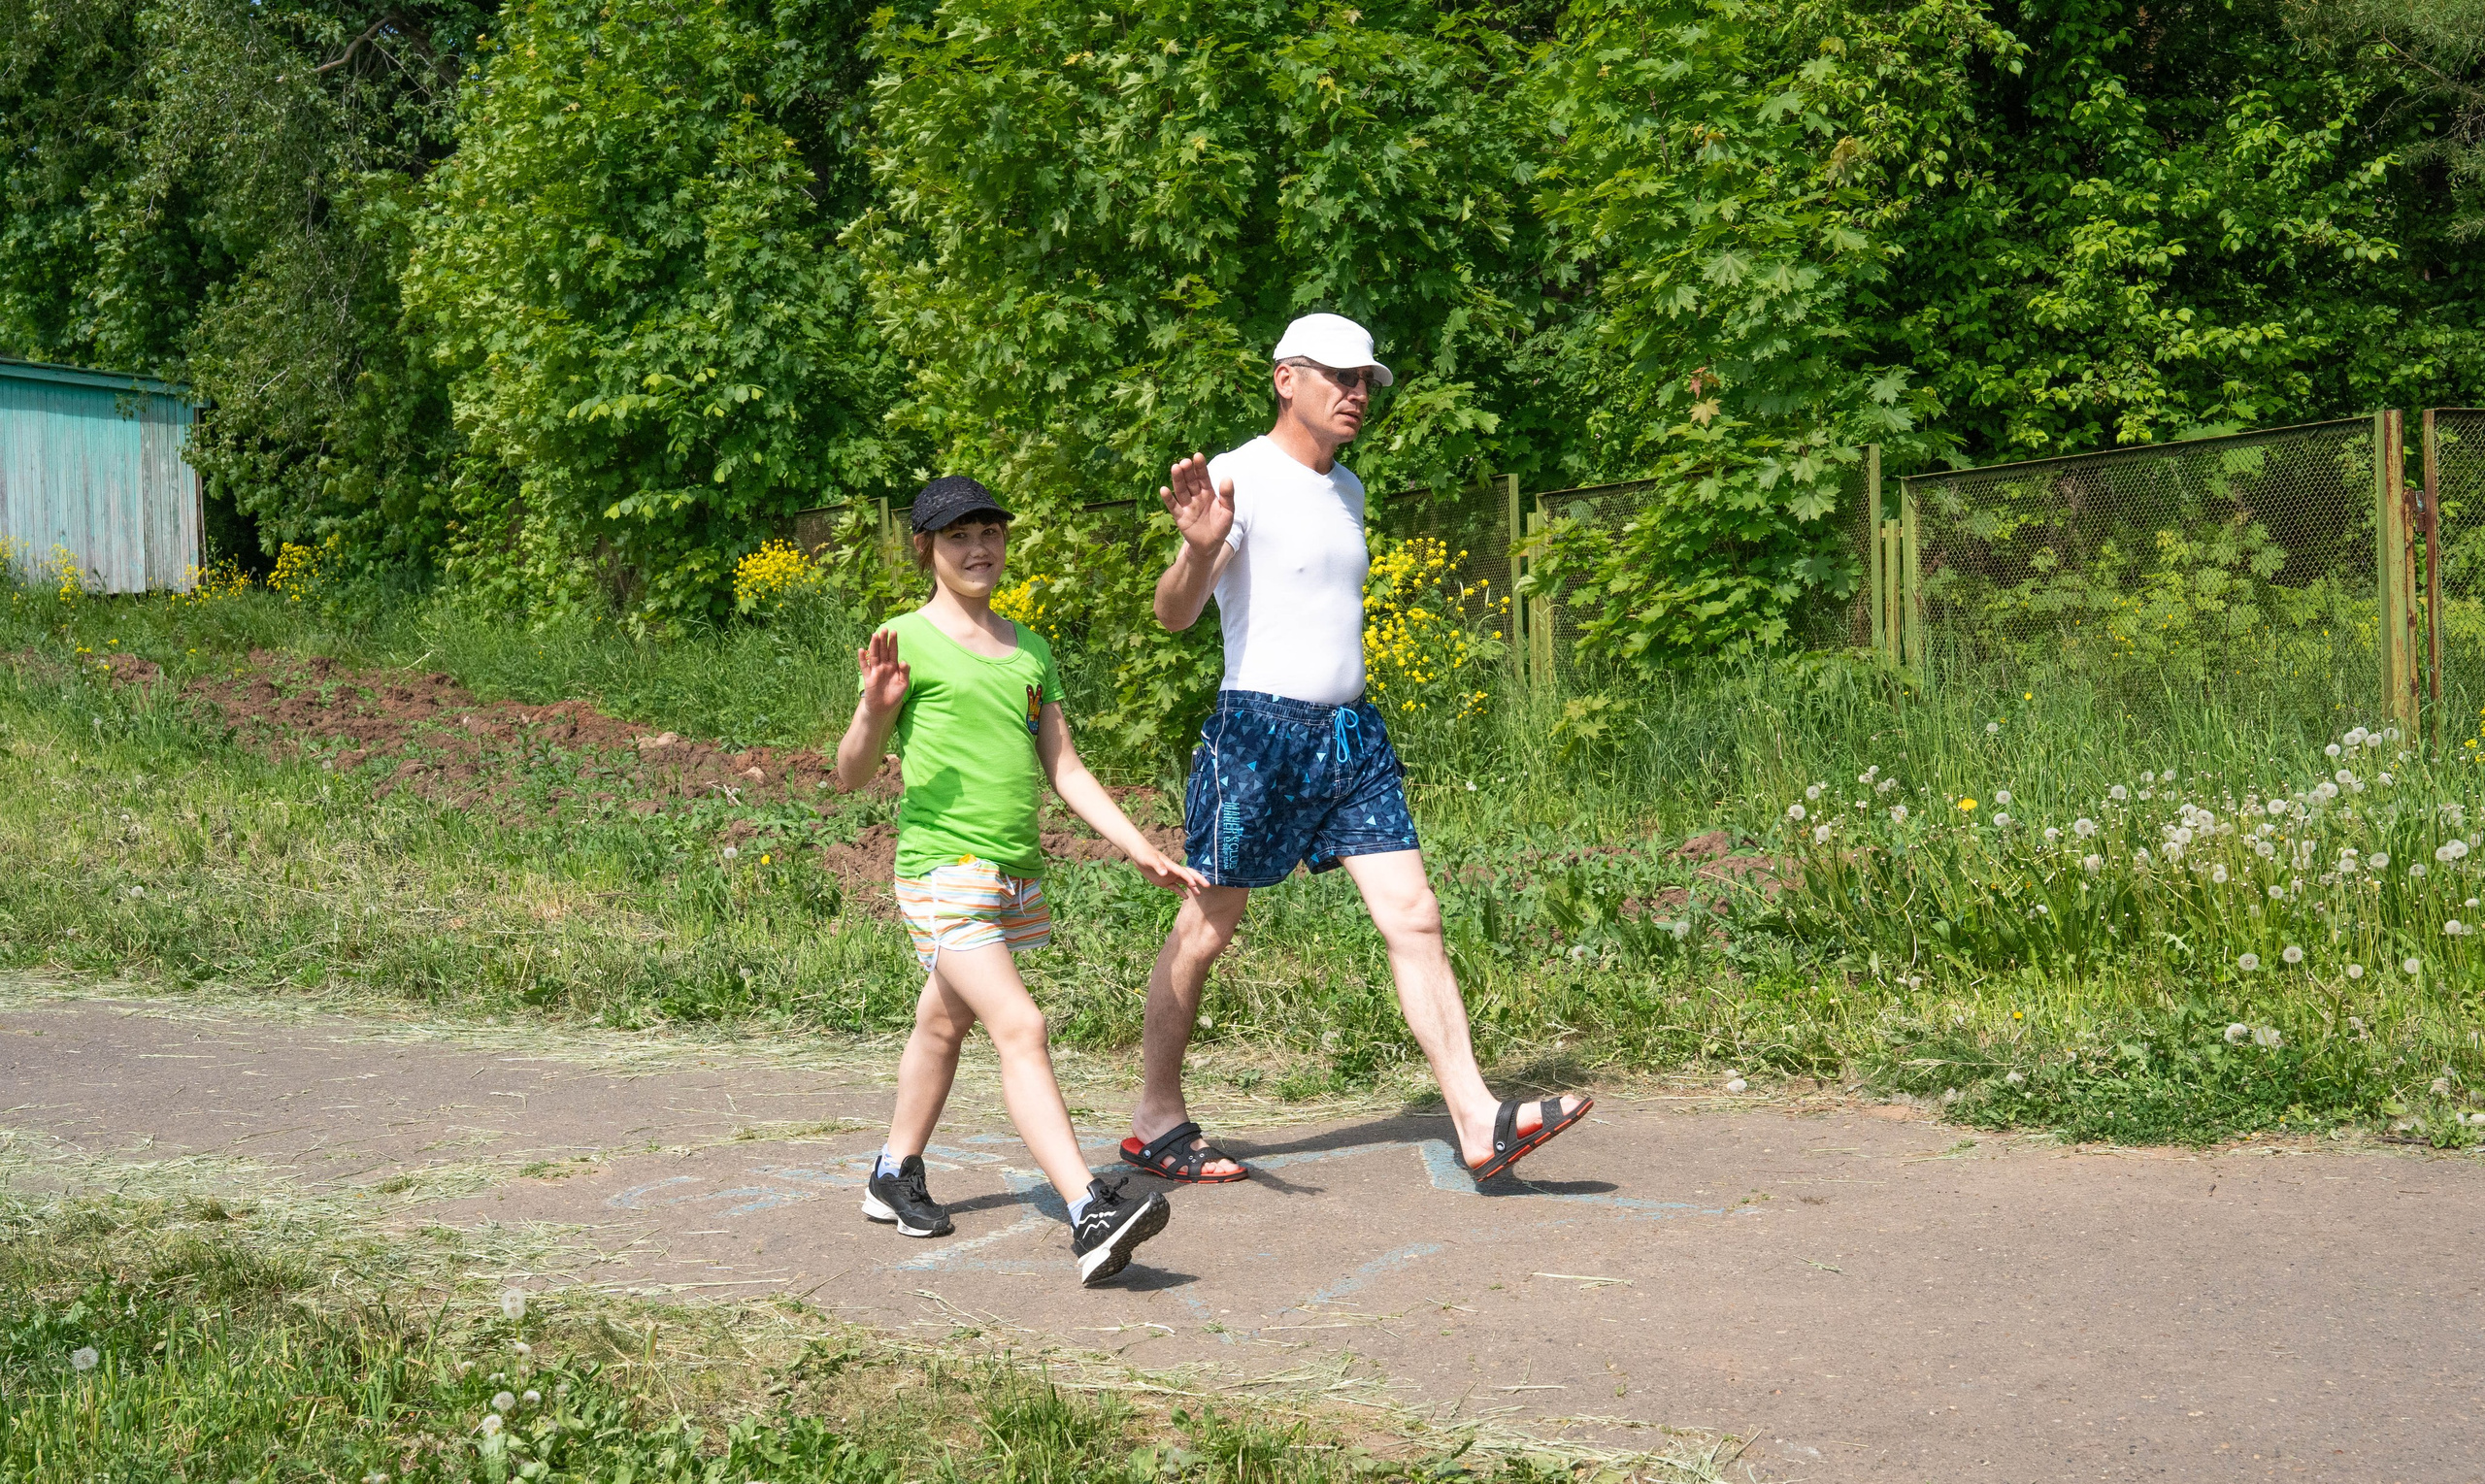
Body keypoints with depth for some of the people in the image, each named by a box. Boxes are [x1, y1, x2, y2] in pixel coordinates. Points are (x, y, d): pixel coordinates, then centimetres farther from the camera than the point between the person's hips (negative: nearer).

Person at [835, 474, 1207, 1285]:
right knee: (1020, 1029, -18)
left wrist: (1140, 849, 8)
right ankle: (1090, 1216, -27)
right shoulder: (907, 642, -4)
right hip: (943, 867, -7)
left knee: (944, 1025, 18)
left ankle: (895, 1176, 37)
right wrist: (875, 709, -24)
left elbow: (1064, 769, 16)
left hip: (1018, 871, 7)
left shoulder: (1029, 650, 14)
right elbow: (850, 776, -5)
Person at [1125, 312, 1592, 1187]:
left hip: (1353, 735, 7)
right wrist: (1198, 550, -38)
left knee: (1413, 917, -3)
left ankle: (1478, 1122, -6)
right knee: (1206, 926, 3)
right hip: (1259, 730, -7)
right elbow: (1175, 614, -17)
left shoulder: (1346, 489, 16)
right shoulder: (1241, 478, -9)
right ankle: (1156, 1120, 16)